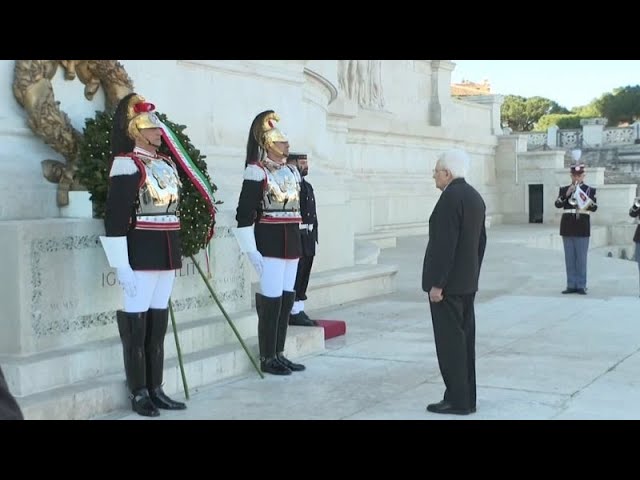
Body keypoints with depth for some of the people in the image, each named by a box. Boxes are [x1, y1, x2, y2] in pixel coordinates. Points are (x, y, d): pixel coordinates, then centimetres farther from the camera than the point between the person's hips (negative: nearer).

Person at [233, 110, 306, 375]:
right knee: (271, 300, -4)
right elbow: (244, 213, -15)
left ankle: (279, 353, 20)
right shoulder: (257, 171, -11)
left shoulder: (292, 171, 14)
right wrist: (251, 251, -17)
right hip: (269, 244, -8)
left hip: (292, 244, 8)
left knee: (287, 299, 10)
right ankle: (267, 358, 5)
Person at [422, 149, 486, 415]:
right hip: (467, 282, 9)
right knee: (464, 338, 12)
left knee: (450, 341, -4)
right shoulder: (475, 196, 13)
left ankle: (457, 400, 0)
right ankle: (466, 398, 17)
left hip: (448, 283, -9)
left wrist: (436, 284, -19)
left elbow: (445, 244, -21)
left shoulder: (450, 197, -16)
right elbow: (481, 241, 16)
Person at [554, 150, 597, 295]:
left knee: (581, 258, -1)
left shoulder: (590, 190, 4)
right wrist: (567, 194, -19)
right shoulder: (564, 189, 9)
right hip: (567, 228, 2)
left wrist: (588, 201, -28)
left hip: (582, 228, -2)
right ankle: (571, 285, 10)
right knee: (570, 257, 5)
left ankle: (581, 286, 4)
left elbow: (594, 208, -7)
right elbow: (557, 204, -5)